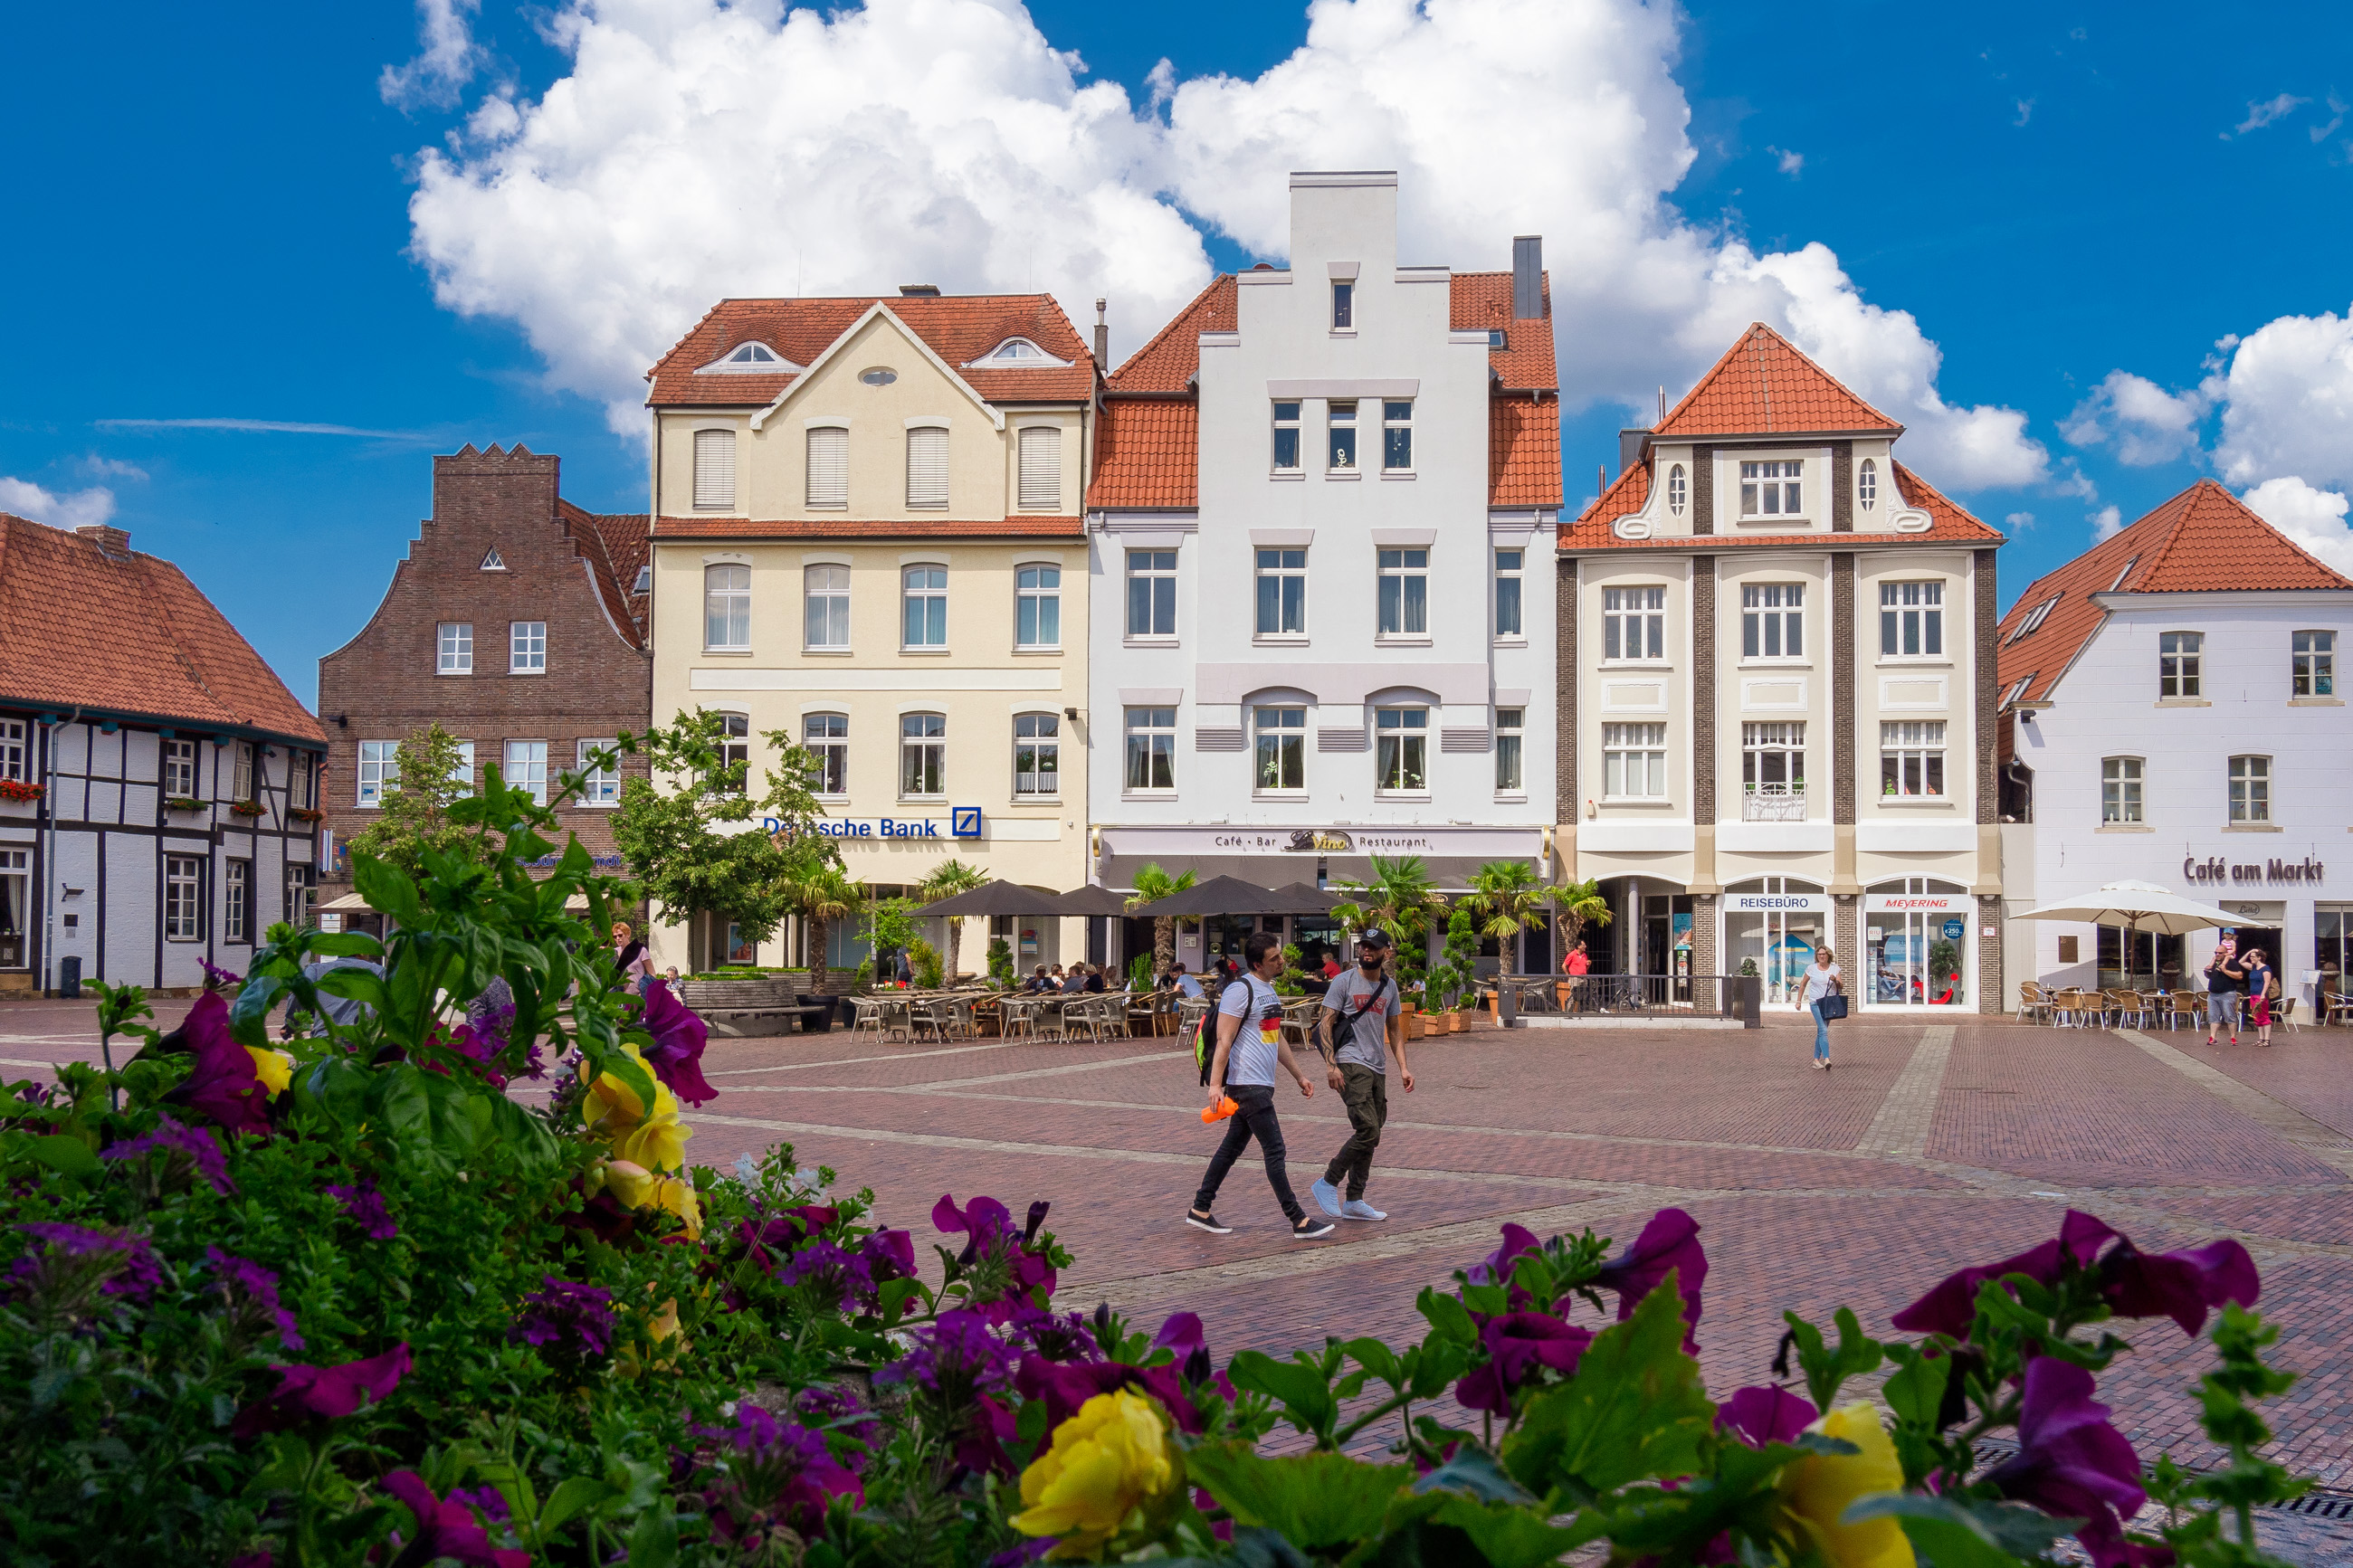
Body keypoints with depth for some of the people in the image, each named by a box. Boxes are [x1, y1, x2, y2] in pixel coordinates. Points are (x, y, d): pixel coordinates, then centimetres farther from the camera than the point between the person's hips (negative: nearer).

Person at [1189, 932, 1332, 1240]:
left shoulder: (1269, 990, 17)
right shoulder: (1241, 990, -13)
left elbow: (1278, 1039, 26)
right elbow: (1224, 1040, -17)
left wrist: (1299, 1076, 27)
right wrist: (1215, 1084, -23)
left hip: (1262, 1085, 9)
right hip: (1247, 1084, -9)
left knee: (1232, 1148, 12)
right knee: (1275, 1151, -7)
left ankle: (1200, 1209, 20)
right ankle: (1299, 1221, -4)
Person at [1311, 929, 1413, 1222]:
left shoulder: (1389, 986, 15)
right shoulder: (1344, 982, -3)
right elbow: (1325, 1024, -5)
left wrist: (1403, 1067, 12)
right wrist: (1331, 1065, -15)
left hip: (1377, 1067, 7)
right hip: (1351, 1064, -7)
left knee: (1370, 1136, 8)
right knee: (1368, 1131, -18)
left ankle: (1354, 1202, 15)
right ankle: (1328, 1183, -4)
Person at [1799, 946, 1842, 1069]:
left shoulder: (1834, 968, 6)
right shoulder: (1811, 968, 1)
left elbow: (1841, 986, 6)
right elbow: (1803, 985, 11)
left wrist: (1835, 980, -15)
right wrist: (1799, 1001, 8)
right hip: (1815, 1002, -3)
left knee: (1821, 1032, 11)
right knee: (1823, 1030, -18)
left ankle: (1816, 1059, 20)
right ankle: (1826, 1059, -28)